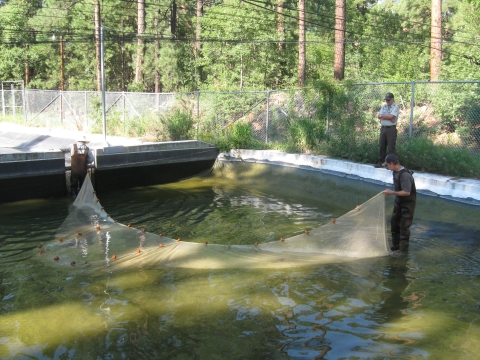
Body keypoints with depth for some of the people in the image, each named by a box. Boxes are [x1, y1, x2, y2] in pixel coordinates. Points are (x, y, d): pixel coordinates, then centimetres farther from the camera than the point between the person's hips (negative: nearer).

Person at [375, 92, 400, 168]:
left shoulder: (396, 107, -2)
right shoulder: (384, 107, 16)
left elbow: (391, 116, -18)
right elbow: (379, 117, 3)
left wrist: (382, 116, -4)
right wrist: (389, 118, -10)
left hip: (391, 129, -6)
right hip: (383, 128, 6)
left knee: (391, 147, -6)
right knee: (382, 146, 10)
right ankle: (380, 162, 17)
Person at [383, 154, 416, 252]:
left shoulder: (405, 175, -29)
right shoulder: (396, 172, 0)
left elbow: (406, 192, -31)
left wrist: (391, 192, -26)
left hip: (408, 203, -9)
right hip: (399, 202, 9)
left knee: (404, 226, -2)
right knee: (394, 222, 16)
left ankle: (403, 249, 11)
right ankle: (396, 245, 32)